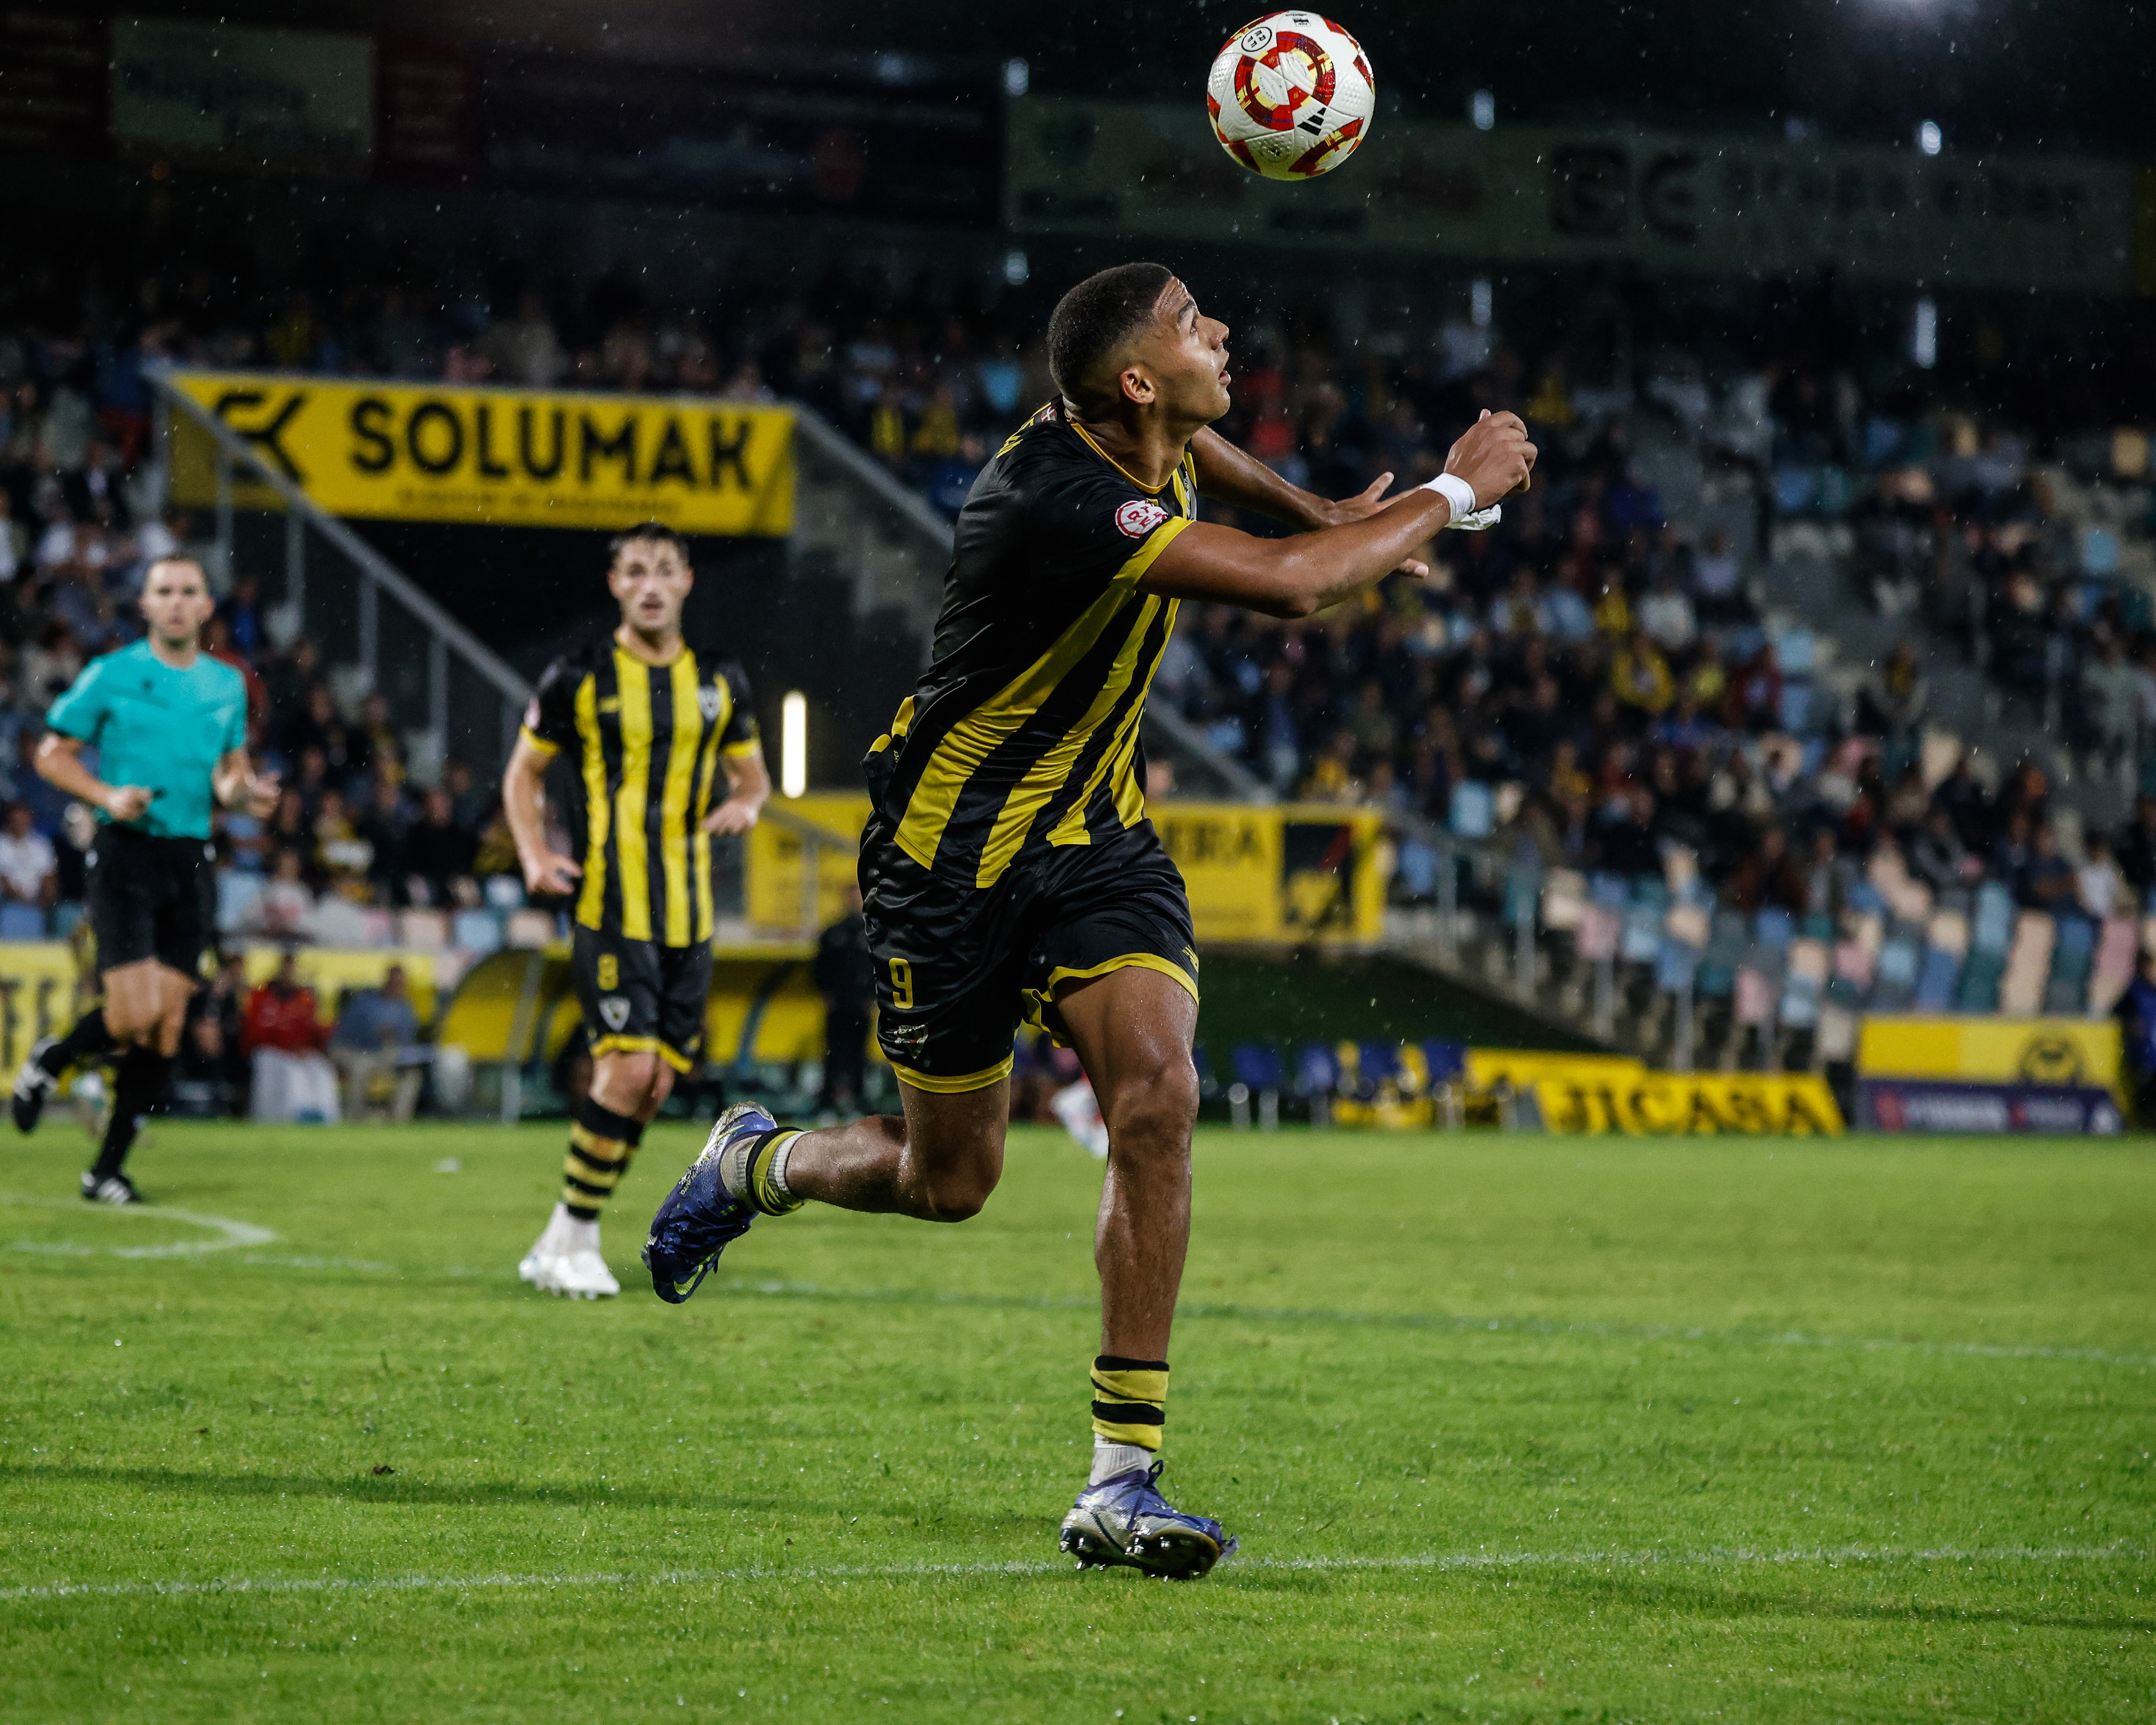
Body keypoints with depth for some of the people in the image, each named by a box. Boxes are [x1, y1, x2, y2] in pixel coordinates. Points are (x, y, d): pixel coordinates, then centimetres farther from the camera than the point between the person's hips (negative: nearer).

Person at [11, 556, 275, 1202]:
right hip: (125, 852, -4)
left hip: (190, 859, 4)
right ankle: (49, 1062, 16)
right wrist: (108, 796, -14)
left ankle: (107, 1169, 8)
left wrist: (243, 790, -2)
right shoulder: (110, 676, -2)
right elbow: (52, 754, 2)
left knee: (168, 1027, -1)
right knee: (136, 1014, -16)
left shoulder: (227, 685, 11)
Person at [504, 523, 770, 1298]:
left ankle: (560, 1245, 16)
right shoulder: (581, 676, -2)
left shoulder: (719, 681, 9)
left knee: (654, 1085, 3)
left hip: (689, 914, 5)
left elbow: (751, 771, 21)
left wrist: (745, 803, -3)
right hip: (610, 907, -5)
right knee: (628, 1068, -17)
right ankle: (574, 1240, -3)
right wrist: (536, 856, -9)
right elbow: (524, 771, 7)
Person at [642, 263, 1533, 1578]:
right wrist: (1454, 494, -26)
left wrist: (1323, 515, 15)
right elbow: (1287, 585, -38)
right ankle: (752, 1164, 42)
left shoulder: (1148, 440, -5)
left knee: (1157, 1095, -17)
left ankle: (1124, 1479, -15)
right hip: (954, 855, -6)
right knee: (950, 1180, 7)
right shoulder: (1058, 496, -32)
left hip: (1096, 842, 6)